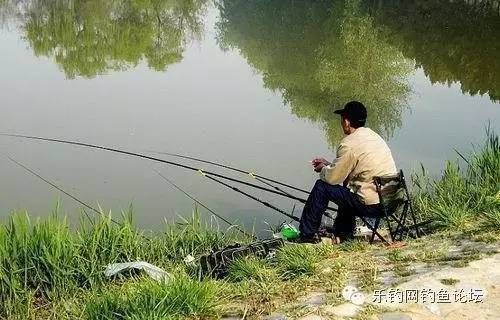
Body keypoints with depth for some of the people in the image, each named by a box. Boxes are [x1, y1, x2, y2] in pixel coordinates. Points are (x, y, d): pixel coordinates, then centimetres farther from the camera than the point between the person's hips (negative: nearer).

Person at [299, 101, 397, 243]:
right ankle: (344, 233, 38)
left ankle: (307, 235, 13)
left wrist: (323, 169, 13)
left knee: (322, 187, 2)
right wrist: (328, 164, 24)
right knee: (347, 186, 33)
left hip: (371, 205, -9)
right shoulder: (374, 136, 13)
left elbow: (333, 178, -9)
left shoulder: (349, 144, -15)